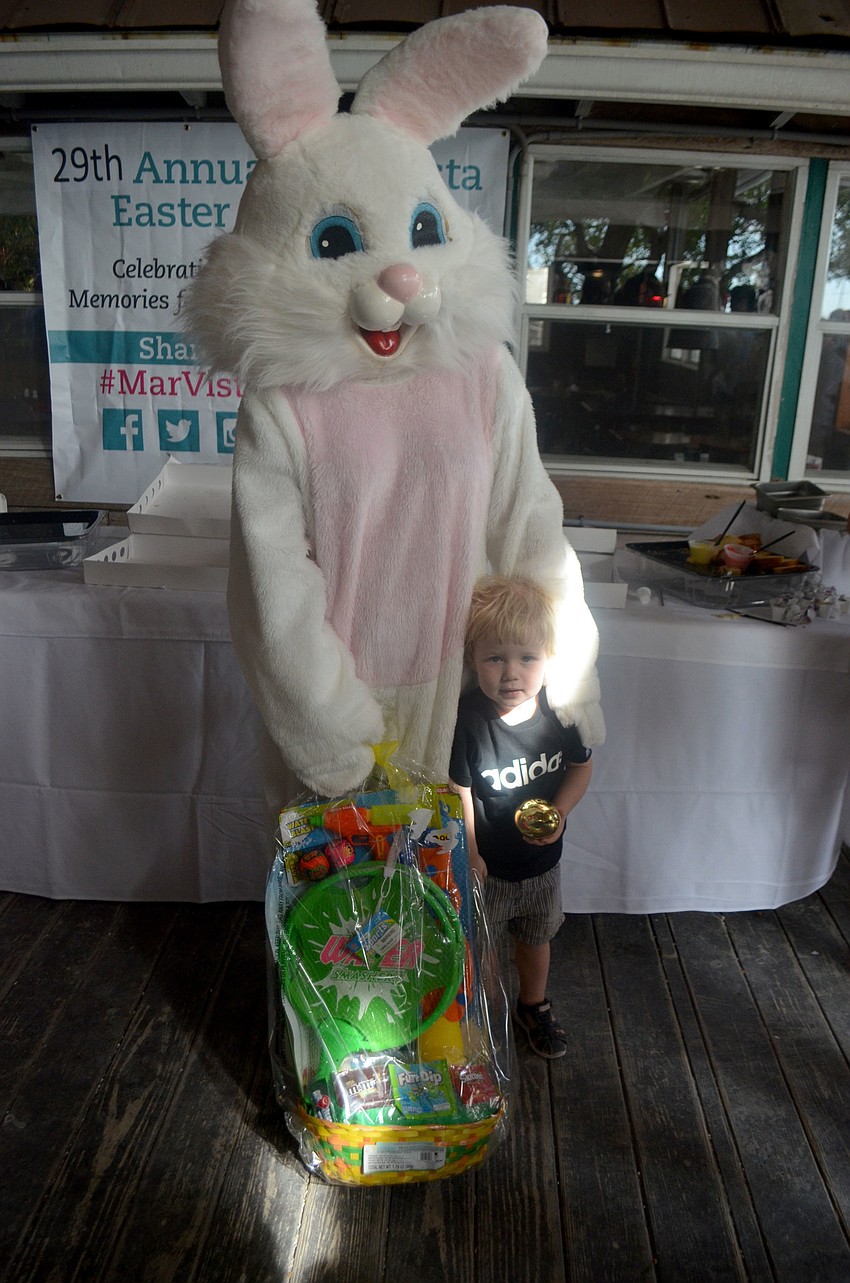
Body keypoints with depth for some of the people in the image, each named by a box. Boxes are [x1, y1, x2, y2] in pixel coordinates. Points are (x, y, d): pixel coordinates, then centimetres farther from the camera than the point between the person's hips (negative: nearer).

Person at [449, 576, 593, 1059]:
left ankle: (534, 1006, 55)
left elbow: (581, 767, 0)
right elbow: (459, 794, -19)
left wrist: (559, 812, -15)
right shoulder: (465, 720, -27)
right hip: (486, 864, -3)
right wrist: (469, 856, -18)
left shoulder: (559, 711, -16)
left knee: (536, 939, 28)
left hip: (542, 860, 4)